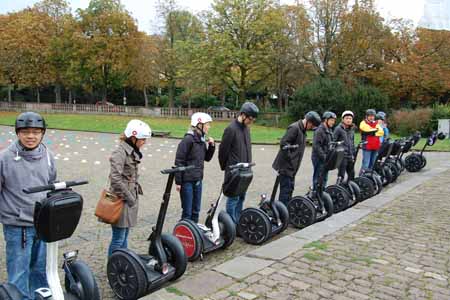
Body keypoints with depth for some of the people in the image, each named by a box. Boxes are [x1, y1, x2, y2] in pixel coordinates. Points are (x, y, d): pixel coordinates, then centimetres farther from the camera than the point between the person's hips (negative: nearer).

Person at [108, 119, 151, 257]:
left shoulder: (133, 152, 11)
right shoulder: (120, 152, -16)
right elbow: (115, 177, -24)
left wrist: (134, 196, 14)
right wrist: (128, 196, -19)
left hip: (130, 200, 9)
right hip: (122, 200, -9)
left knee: (124, 237, 17)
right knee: (118, 238, 0)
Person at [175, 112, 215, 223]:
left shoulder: (202, 140, 8)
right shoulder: (188, 139, -15)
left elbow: (207, 158, 17)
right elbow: (179, 161, -15)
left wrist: (211, 146, 1)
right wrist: (178, 181, -15)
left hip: (198, 180, 8)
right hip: (187, 180, -8)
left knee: (196, 210, 16)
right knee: (187, 211, 1)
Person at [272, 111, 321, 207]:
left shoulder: (302, 130, 13)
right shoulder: (294, 128, -17)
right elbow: (283, 143, -25)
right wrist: (289, 159, -20)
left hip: (292, 167, 10)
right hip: (286, 166, -10)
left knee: (290, 188, 15)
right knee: (285, 189, -7)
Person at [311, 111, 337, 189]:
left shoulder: (329, 130, 15)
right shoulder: (319, 130, -16)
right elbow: (316, 145, -23)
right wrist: (323, 156, -23)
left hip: (325, 158, 10)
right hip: (319, 159, -9)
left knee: (324, 178, 16)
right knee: (318, 178, -4)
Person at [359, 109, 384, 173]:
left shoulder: (376, 123, 17)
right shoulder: (363, 123, 0)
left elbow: (381, 132, 2)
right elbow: (368, 130, -16)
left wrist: (374, 133, -10)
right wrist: (376, 130, -2)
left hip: (375, 147, 6)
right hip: (367, 146, -6)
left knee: (372, 164, 13)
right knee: (365, 165, -11)